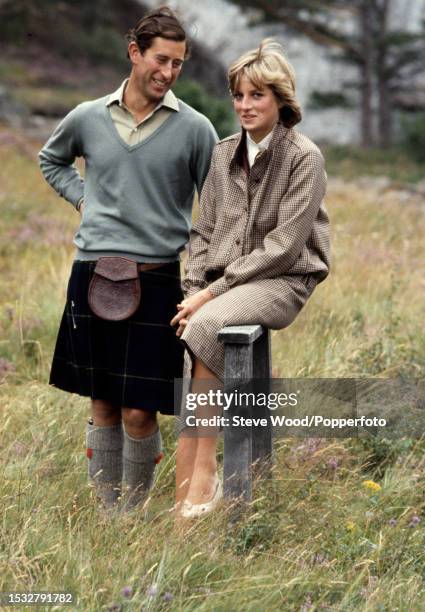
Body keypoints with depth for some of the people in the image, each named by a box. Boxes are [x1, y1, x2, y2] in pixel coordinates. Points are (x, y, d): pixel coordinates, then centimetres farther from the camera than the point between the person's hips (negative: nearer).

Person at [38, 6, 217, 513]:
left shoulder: (195, 128, -1)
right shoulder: (88, 117, 6)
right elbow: (51, 160, 26)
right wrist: (80, 198, 10)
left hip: (156, 278, -2)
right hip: (92, 273, 3)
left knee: (139, 412, -3)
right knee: (103, 406, 10)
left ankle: (134, 512, 14)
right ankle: (105, 510, 21)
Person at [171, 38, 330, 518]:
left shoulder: (304, 158, -5)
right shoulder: (223, 155, 14)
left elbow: (282, 246, -12)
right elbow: (203, 232, 15)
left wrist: (215, 290, -17)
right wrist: (195, 289, -4)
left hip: (281, 281, -5)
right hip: (220, 284, 5)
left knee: (205, 325, -34)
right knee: (165, 328, -26)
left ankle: (197, 477, -28)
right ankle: (201, 477, -24)